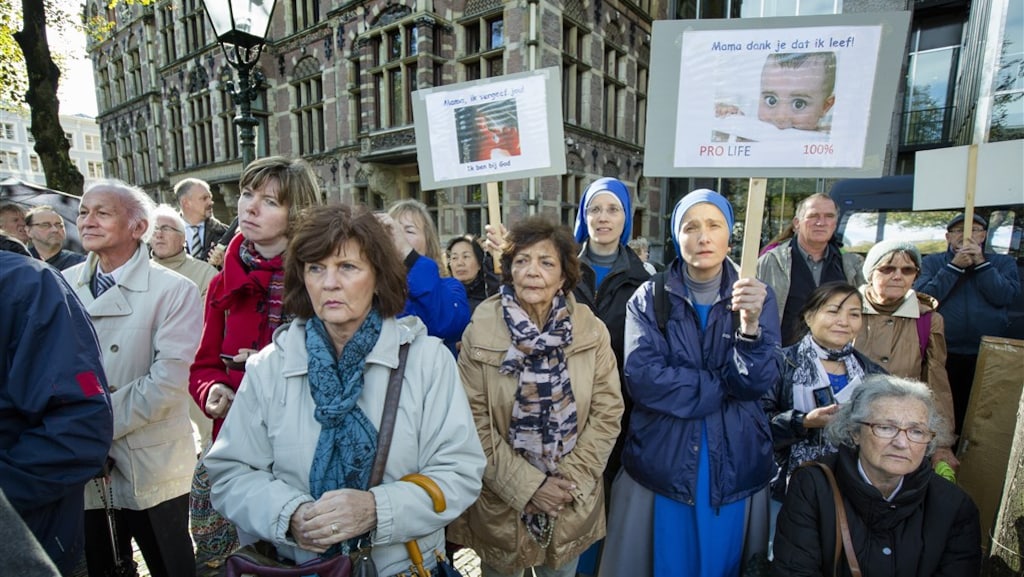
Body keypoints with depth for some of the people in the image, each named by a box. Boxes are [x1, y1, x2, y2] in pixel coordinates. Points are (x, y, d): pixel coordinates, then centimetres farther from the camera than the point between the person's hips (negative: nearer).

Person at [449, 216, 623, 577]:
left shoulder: (592, 331, -8)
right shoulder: (481, 332, -13)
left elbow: (607, 412, -5)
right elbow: (474, 421, -12)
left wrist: (572, 480, -11)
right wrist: (526, 485, -15)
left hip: (573, 501, 2)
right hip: (500, 501, -1)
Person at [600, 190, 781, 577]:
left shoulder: (756, 298, -1)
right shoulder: (649, 299, -6)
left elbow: (759, 382, -12)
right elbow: (642, 378, -18)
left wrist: (751, 325, -29)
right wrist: (724, 387, -14)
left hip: (733, 465, 2)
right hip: (661, 461, -1)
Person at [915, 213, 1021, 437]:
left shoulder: (1003, 263, 10)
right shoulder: (931, 262, 6)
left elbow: (1005, 296, -8)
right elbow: (923, 297, -10)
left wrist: (981, 263, -11)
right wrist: (954, 266, -13)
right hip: (943, 354, -1)